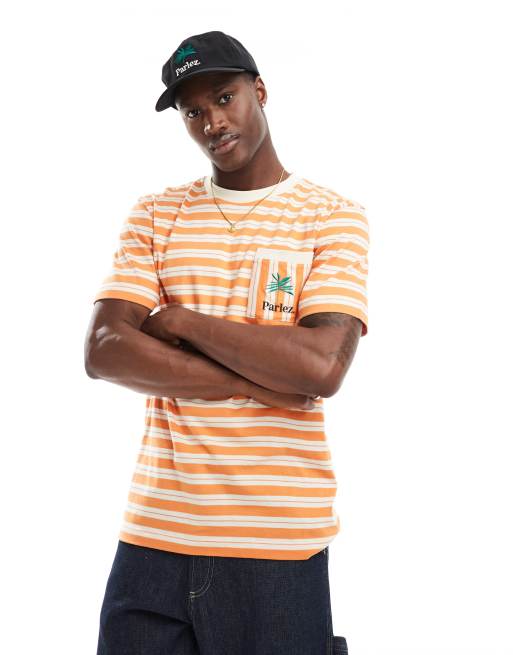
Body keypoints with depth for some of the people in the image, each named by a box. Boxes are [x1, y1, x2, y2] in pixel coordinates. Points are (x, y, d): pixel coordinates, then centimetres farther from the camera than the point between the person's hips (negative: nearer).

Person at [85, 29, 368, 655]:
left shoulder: (334, 217, 0)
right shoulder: (153, 216, 9)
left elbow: (323, 365, -14)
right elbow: (103, 352, -5)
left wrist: (180, 322, -8)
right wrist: (260, 381, -12)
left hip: (278, 544, -2)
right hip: (153, 533, 3)